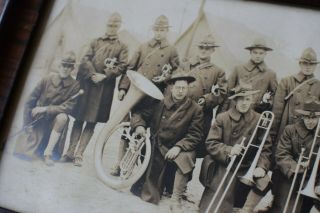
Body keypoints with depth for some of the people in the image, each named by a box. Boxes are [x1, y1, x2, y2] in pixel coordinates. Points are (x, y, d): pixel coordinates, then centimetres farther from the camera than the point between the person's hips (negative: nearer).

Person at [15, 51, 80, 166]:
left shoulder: (75, 86, -10)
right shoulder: (47, 80, -8)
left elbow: (69, 107, -17)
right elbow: (30, 102, -2)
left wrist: (45, 109, -21)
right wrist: (27, 124, -4)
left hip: (55, 121, 0)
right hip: (39, 119, 0)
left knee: (63, 117, -35)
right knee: (27, 152, -14)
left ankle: (48, 152, -23)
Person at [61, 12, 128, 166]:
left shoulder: (122, 47, 8)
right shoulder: (96, 42, 15)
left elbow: (122, 66, -4)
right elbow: (86, 59, 5)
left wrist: (104, 76, -15)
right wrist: (93, 74, -12)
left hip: (104, 88, -2)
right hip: (86, 83, 2)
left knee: (91, 122, -1)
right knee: (78, 119, 3)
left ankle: (79, 154, 4)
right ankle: (70, 152, 10)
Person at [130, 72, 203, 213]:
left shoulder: (195, 109, -4)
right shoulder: (159, 102, 0)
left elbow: (195, 135, -8)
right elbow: (139, 114, 6)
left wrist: (178, 147, -23)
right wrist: (139, 125, -17)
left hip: (176, 148, -1)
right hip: (155, 145, 1)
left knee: (186, 158, -35)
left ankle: (175, 200, -25)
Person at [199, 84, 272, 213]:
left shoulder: (259, 120, 2)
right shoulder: (222, 118, 0)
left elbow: (266, 149, 1)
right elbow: (211, 144, -5)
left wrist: (261, 167, -17)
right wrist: (228, 151, -22)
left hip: (246, 169, 2)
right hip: (223, 167, -2)